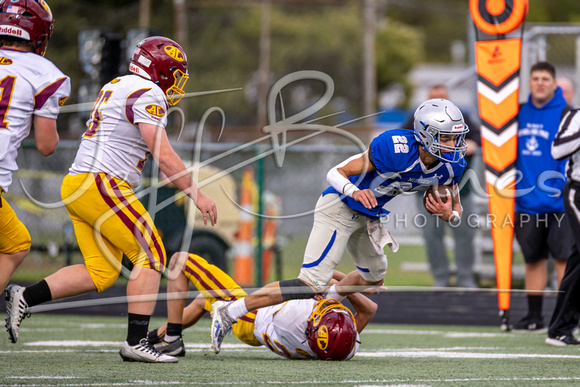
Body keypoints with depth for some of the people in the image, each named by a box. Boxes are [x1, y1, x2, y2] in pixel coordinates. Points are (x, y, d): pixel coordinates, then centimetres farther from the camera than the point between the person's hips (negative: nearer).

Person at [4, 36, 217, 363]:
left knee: (102, 273, 10)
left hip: (76, 187, 10)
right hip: (101, 185, -10)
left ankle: (24, 298, 4)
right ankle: (137, 342, -10)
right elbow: (163, 155, -14)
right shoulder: (147, 94, -9)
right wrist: (196, 193, -10)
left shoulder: (115, 88, 22)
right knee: (151, 256, -6)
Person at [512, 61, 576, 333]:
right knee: (533, 259, 10)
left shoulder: (564, 114, -5)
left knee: (563, 258, -5)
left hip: (557, 201, -5)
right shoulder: (520, 113, 10)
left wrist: (563, 187, -17)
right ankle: (534, 317, 18)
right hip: (527, 201, 5)